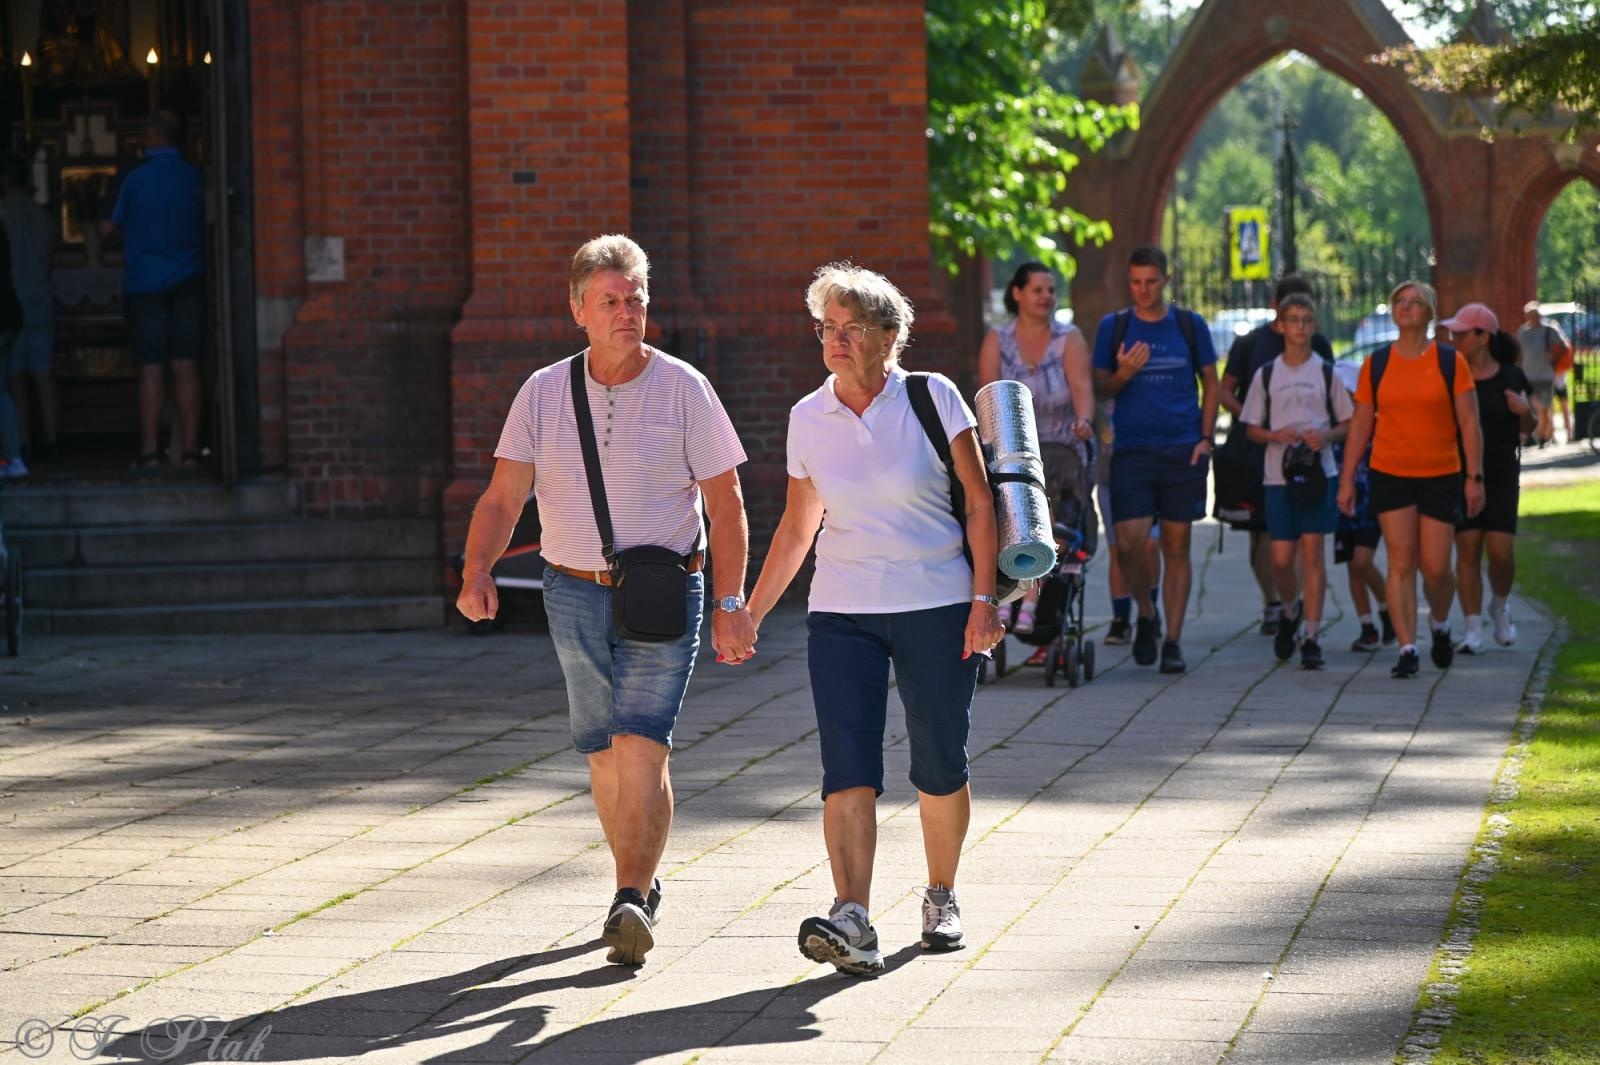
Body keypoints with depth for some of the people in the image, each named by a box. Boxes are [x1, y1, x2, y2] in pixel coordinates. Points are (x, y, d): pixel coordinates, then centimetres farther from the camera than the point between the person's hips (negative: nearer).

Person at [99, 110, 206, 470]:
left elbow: (114, 225, 4)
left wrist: (105, 227, 26)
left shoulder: (137, 180, -7)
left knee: (151, 369, 0)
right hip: (188, 281, 3)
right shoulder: (195, 179, 2)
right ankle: (190, 449, 2)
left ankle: (149, 450, -1)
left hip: (145, 284, -3)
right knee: (187, 367, 3)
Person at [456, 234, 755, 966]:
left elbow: (725, 501, -2)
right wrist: (477, 573, -17)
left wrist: (731, 604, -9)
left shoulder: (683, 389, -3)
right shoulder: (543, 393, 3)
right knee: (604, 755, 10)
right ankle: (640, 885, 27)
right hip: (574, 595, 3)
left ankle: (630, 901, -19)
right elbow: (503, 498, 1)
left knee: (642, 747, -16)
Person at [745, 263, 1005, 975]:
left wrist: (984, 600, -11)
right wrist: (750, 614, 15)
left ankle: (941, 897, 29)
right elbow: (797, 526, 16)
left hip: (938, 606, -2)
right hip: (842, 614, 2)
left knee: (940, 769, 6)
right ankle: (852, 923, -24)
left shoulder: (933, 398, -3)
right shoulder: (808, 418, 6)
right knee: (847, 767, -14)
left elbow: (980, 502, -3)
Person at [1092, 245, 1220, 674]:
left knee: (1177, 548, 1)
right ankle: (1145, 615, 14)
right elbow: (1099, 389, 9)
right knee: (1128, 544, -12)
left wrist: (1205, 437, 0)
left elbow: (1210, 383, 12)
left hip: (1183, 452, 0)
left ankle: (1172, 641, 6)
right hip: (1132, 450, 0)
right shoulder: (1113, 327, 6)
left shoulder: (1190, 325, 7)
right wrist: (1123, 374, -13)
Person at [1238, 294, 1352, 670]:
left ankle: (1311, 637, -2)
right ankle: (1291, 610, 30)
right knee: (1282, 558, -1)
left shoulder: (1326, 372, 6)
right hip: (1278, 474, 1)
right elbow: (1252, 428, 10)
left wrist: (1327, 435, -12)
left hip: (1319, 472, -1)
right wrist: (1276, 435, -10)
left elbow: (1347, 423, 9)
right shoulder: (1266, 374, 7)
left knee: (1313, 554, -4)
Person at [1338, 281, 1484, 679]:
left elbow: (1469, 423, 1)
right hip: (1390, 476, 1)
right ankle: (1407, 649, -3)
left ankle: (1440, 624, 29)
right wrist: (1347, 479, 4)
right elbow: (1360, 425, 8)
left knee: (1436, 567, -2)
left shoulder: (1450, 361, 1)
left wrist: (1475, 477, -6)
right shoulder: (1376, 364, 4)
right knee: (1401, 563, -6)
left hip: (1441, 477, -1)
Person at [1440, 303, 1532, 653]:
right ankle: (1472, 630, 2)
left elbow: (1526, 427, 11)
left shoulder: (1510, 376, 3)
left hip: (1501, 478, 0)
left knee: (1501, 551, -5)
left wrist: (1525, 410, -10)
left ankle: (1500, 606, 25)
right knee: (1468, 549, -4)